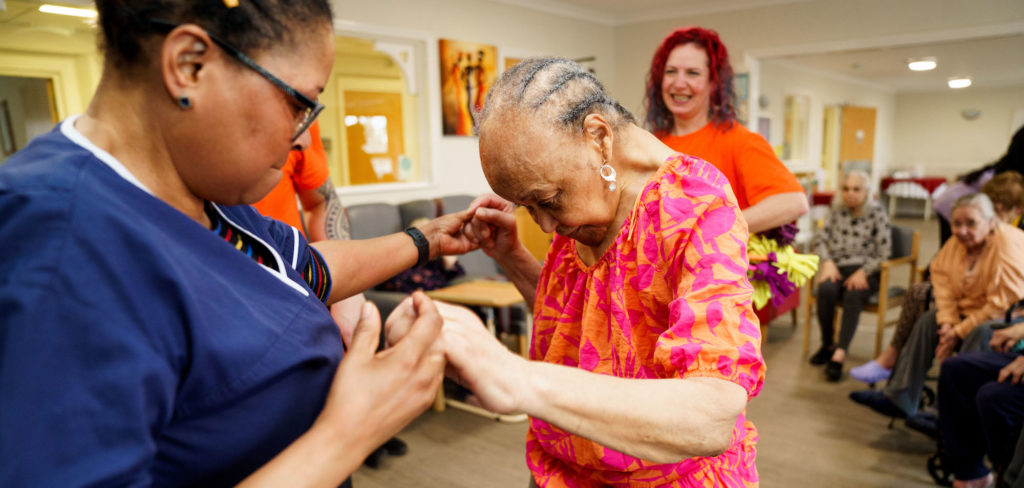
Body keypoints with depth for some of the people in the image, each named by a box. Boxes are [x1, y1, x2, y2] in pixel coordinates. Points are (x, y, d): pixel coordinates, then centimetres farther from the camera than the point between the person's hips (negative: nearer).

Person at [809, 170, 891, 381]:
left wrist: (863, 272, -17)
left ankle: (839, 354, -39)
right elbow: (820, 239, 9)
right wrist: (827, 262, -9)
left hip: (865, 271, -2)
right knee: (826, 289, -30)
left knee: (853, 295, -34)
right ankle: (827, 345, -13)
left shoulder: (877, 214, 2)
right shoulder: (837, 211, 12)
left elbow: (884, 252, -3)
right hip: (838, 268, 2)